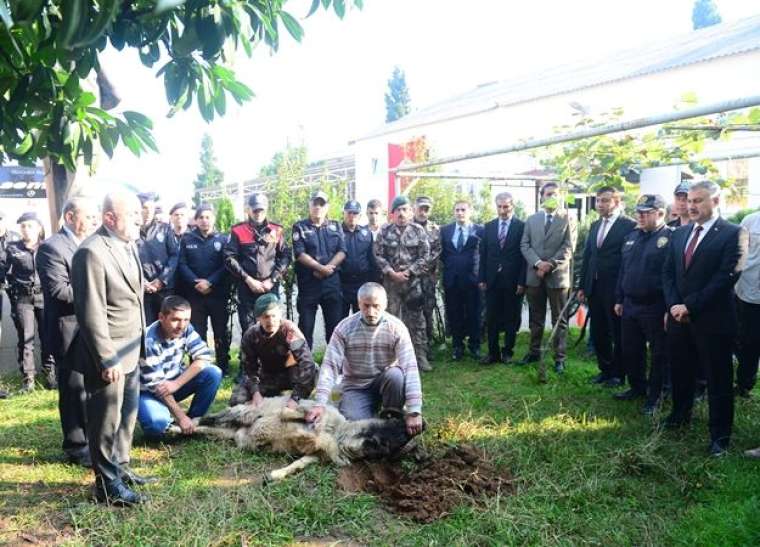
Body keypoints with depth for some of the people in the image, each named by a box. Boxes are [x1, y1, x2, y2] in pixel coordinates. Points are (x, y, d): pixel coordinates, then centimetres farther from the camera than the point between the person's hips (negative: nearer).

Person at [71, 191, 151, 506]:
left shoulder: (128, 244, 7)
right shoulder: (92, 252, -21)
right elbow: (91, 313, -22)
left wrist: (139, 344, 16)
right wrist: (107, 360, -21)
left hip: (130, 351, 9)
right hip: (108, 355, -9)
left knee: (127, 415, 20)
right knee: (106, 421, 6)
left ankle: (120, 468, 37)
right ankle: (108, 487, 21)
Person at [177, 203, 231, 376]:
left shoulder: (223, 239, 4)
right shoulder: (187, 239, 7)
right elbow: (182, 264, -1)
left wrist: (210, 282, -17)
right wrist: (195, 282, -15)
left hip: (218, 294, -1)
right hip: (194, 294, 1)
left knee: (221, 332, 6)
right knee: (197, 333, 6)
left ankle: (223, 367, 17)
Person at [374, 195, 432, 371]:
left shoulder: (418, 231, 1)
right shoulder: (384, 231, 3)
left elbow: (425, 256, -3)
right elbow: (378, 255, 0)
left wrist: (408, 272, -11)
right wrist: (392, 273, -11)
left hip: (413, 281, -1)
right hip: (390, 281, 1)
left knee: (417, 319, 1)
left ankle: (420, 356, 9)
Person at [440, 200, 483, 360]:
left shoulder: (479, 231, -1)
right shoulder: (445, 230, 7)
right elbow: (441, 253, 13)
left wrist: (482, 274, -2)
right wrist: (448, 265, 3)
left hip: (472, 279, -2)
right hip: (451, 280, 2)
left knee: (473, 314, 4)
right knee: (454, 315, 7)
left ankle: (474, 346, 18)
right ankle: (457, 346, 20)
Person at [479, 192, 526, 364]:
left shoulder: (522, 226, -4)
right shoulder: (489, 227, 8)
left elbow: (524, 255, -6)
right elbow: (483, 254, 8)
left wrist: (522, 281, -10)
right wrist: (482, 278, 2)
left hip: (512, 281, -3)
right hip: (492, 280, 3)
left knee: (511, 319, 8)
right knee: (491, 319, 6)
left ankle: (507, 352, 21)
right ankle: (493, 352, 16)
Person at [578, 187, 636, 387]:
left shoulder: (629, 226, -10)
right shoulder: (595, 225, 12)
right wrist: (582, 286, 10)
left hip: (615, 289, -6)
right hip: (594, 288, 6)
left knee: (617, 334, 7)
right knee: (598, 332, 14)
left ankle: (618, 373, 21)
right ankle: (605, 369, 29)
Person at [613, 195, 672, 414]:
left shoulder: (671, 238, -12)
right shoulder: (631, 236, 10)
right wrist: (619, 299, 13)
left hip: (655, 309, -7)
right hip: (629, 306, 7)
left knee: (658, 354, 7)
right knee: (629, 351, 16)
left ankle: (654, 396, 21)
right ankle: (637, 387, 34)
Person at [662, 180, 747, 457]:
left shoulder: (733, 234, -8)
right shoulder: (679, 233, 11)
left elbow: (726, 277, -15)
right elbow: (668, 272, 10)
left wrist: (690, 306, -15)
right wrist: (674, 305, -6)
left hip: (712, 320, -5)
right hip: (679, 317, 6)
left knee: (718, 379, 4)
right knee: (680, 372, 18)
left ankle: (720, 436, 15)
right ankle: (680, 414, 39)